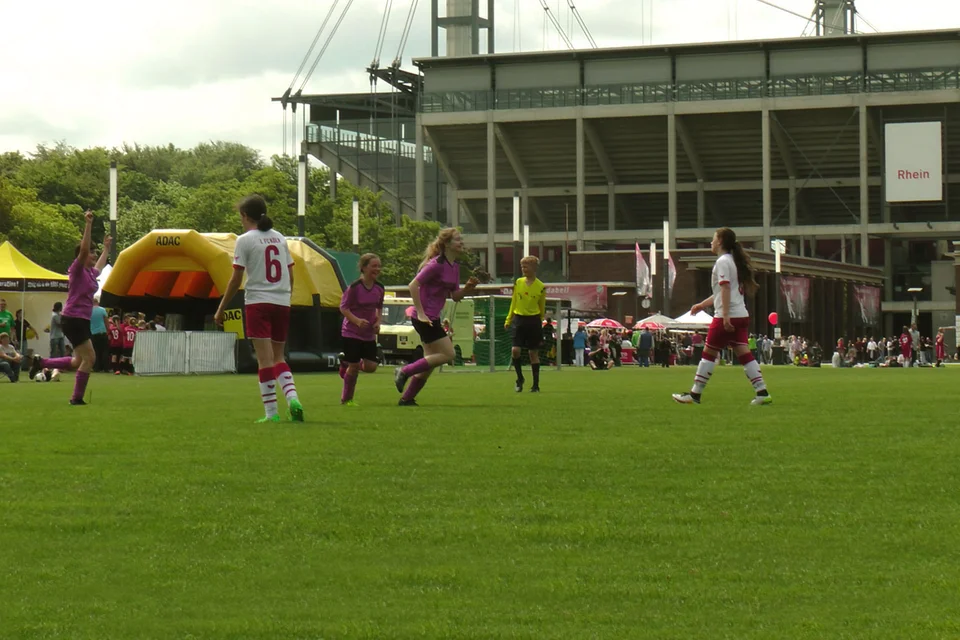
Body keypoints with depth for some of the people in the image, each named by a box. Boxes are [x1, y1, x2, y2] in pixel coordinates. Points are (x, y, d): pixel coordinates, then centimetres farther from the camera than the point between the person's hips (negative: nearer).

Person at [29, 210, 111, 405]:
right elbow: (84, 249, -24)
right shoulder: (77, 269, -9)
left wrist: (106, 248, 49)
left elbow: (99, 265, 39)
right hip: (73, 320, -9)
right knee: (89, 358, -9)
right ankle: (77, 398, -3)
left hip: (81, 321, 9)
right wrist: (88, 224, -27)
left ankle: (41, 362, 22)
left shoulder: (90, 273, 14)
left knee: (78, 361, 14)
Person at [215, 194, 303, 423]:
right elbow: (290, 275, 13)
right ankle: (292, 396, -9)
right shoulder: (280, 238, 13)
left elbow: (236, 280, -6)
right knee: (278, 357, 13)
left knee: (265, 358, -5)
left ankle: (271, 412, -8)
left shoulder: (245, 240, -4)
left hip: (258, 303, -5)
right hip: (282, 303, 5)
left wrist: (221, 309, 1)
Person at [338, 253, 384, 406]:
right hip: (351, 332, -5)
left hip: (369, 334, 5)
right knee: (354, 367, -4)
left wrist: (378, 322, -2)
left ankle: (346, 363, 27)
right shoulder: (355, 287, -17)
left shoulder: (379, 288, 0)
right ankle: (346, 399, 14)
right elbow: (343, 307, -13)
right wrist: (357, 320, -26)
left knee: (371, 367, -2)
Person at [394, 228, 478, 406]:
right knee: (448, 354, -10)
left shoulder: (454, 267, 11)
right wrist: (421, 313, -22)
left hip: (432, 318, 10)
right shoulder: (437, 264, -17)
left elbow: (455, 296, 16)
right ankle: (405, 371, -3)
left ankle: (406, 398, 19)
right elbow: (413, 285, -20)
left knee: (430, 362, 11)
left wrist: (468, 287, -4)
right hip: (424, 317, -10)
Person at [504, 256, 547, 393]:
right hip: (519, 320, 2)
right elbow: (513, 302, 13)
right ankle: (520, 378, 12)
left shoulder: (540, 287, -3)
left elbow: (542, 308, 6)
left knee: (533, 353, 3)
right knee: (515, 350, -10)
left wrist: (540, 325, 8)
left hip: (534, 321, -2)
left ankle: (536, 385, 10)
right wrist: (508, 320, 10)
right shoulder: (518, 282, 4)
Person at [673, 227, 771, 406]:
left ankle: (694, 395, 3)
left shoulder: (722, 261, -8)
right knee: (743, 354, 2)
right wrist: (702, 304, 32)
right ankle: (762, 393, -7)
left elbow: (725, 288, -18)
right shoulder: (733, 260, 20)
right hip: (741, 316, 8)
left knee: (709, 353, -1)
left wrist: (725, 315, -24)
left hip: (726, 317, -8)